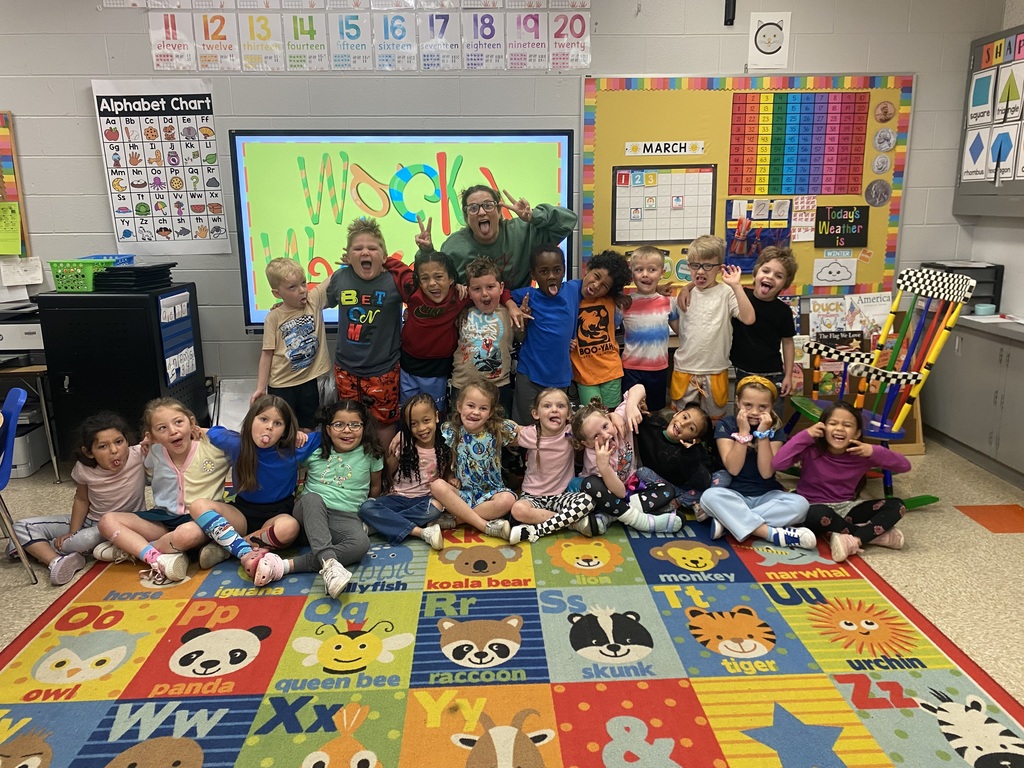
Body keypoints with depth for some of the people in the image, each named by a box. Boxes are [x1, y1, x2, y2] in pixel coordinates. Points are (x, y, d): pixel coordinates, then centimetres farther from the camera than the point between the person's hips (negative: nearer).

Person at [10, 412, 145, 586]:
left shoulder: (139, 456, -26)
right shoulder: (84, 469, -16)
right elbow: (81, 500, 0)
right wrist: (72, 533, -4)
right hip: (89, 521, 5)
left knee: (89, 538, -37)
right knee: (21, 527, -3)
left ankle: (36, 547, -6)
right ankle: (56, 561, -25)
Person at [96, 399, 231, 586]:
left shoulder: (214, 447, -11)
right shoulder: (155, 453, 4)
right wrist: (146, 449, 7)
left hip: (201, 519, -5)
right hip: (164, 517, 5)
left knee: (188, 533, -40)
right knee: (107, 521, -10)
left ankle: (131, 548, -12)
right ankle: (157, 557, -27)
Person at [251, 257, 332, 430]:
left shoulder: (314, 300, -5)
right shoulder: (274, 317, -10)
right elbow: (267, 354, -6)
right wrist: (260, 388, -7)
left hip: (309, 381, 2)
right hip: (281, 385, -2)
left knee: (307, 430, 14)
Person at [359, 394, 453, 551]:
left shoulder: (444, 446, -5)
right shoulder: (402, 440, -6)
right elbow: (392, 476, 3)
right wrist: (391, 458, -16)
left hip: (426, 499, -1)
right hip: (399, 497, 1)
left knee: (435, 508, -36)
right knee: (366, 508, -26)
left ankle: (383, 524, -21)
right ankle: (421, 531, -30)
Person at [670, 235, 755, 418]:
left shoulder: (726, 293, -8)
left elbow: (748, 318, -22)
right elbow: (676, 326, 8)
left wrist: (736, 286, -24)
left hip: (715, 371, -3)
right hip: (684, 369, 3)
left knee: (714, 418, 14)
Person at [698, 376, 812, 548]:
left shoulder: (775, 430, -2)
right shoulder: (725, 425, -5)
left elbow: (766, 472, -14)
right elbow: (733, 469, -16)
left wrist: (763, 433, -19)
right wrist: (743, 432, -21)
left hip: (766, 496, 2)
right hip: (734, 495, -2)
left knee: (800, 503, -27)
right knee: (710, 496, -34)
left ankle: (727, 520, -27)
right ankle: (773, 533, -33)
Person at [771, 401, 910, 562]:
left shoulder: (862, 455, -5)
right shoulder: (811, 451, -13)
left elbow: (905, 466, -5)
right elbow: (777, 463, -29)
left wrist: (875, 452, -22)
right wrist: (806, 435, -26)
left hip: (846, 509, 4)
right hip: (815, 508, -4)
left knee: (896, 506, -14)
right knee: (818, 514, -41)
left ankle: (854, 539, -27)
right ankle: (874, 534, -19)